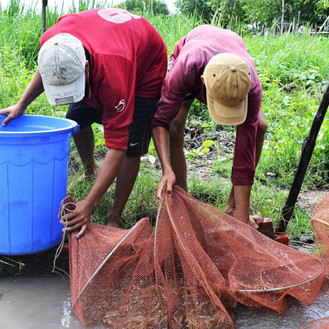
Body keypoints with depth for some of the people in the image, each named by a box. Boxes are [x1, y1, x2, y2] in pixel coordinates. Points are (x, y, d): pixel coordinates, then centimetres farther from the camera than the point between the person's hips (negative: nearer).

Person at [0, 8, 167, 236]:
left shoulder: (112, 70, -47)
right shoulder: (51, 43, -31)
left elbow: (117, 145, -43)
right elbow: (45, 69, -1)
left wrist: (89, 204, -47)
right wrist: (22, 104, -7)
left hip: (147, 66, -6)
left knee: (129, 143, -16)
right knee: (77, 118, 6)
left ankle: (115, 219, -3)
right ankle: (90, 174, 32)